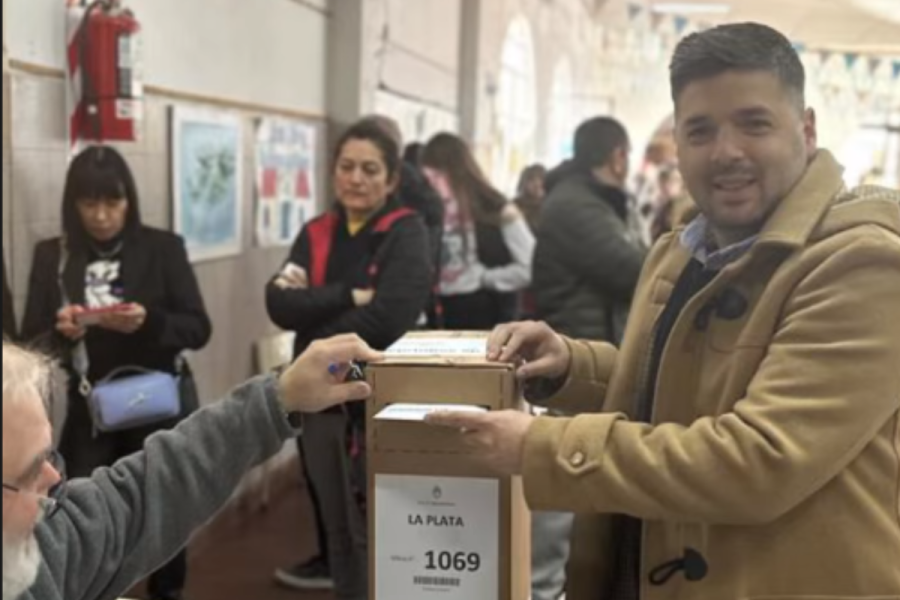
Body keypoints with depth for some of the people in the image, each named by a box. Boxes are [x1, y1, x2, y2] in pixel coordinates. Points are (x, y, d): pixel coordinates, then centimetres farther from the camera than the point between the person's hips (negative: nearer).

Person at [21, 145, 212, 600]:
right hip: (86, 413, 1)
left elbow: (199, 330, -4)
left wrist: (149, 322, -23)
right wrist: (60, 332, -20)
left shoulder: (163, 248, -3)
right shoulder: (52, 256, 1)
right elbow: (30, 343, 2)